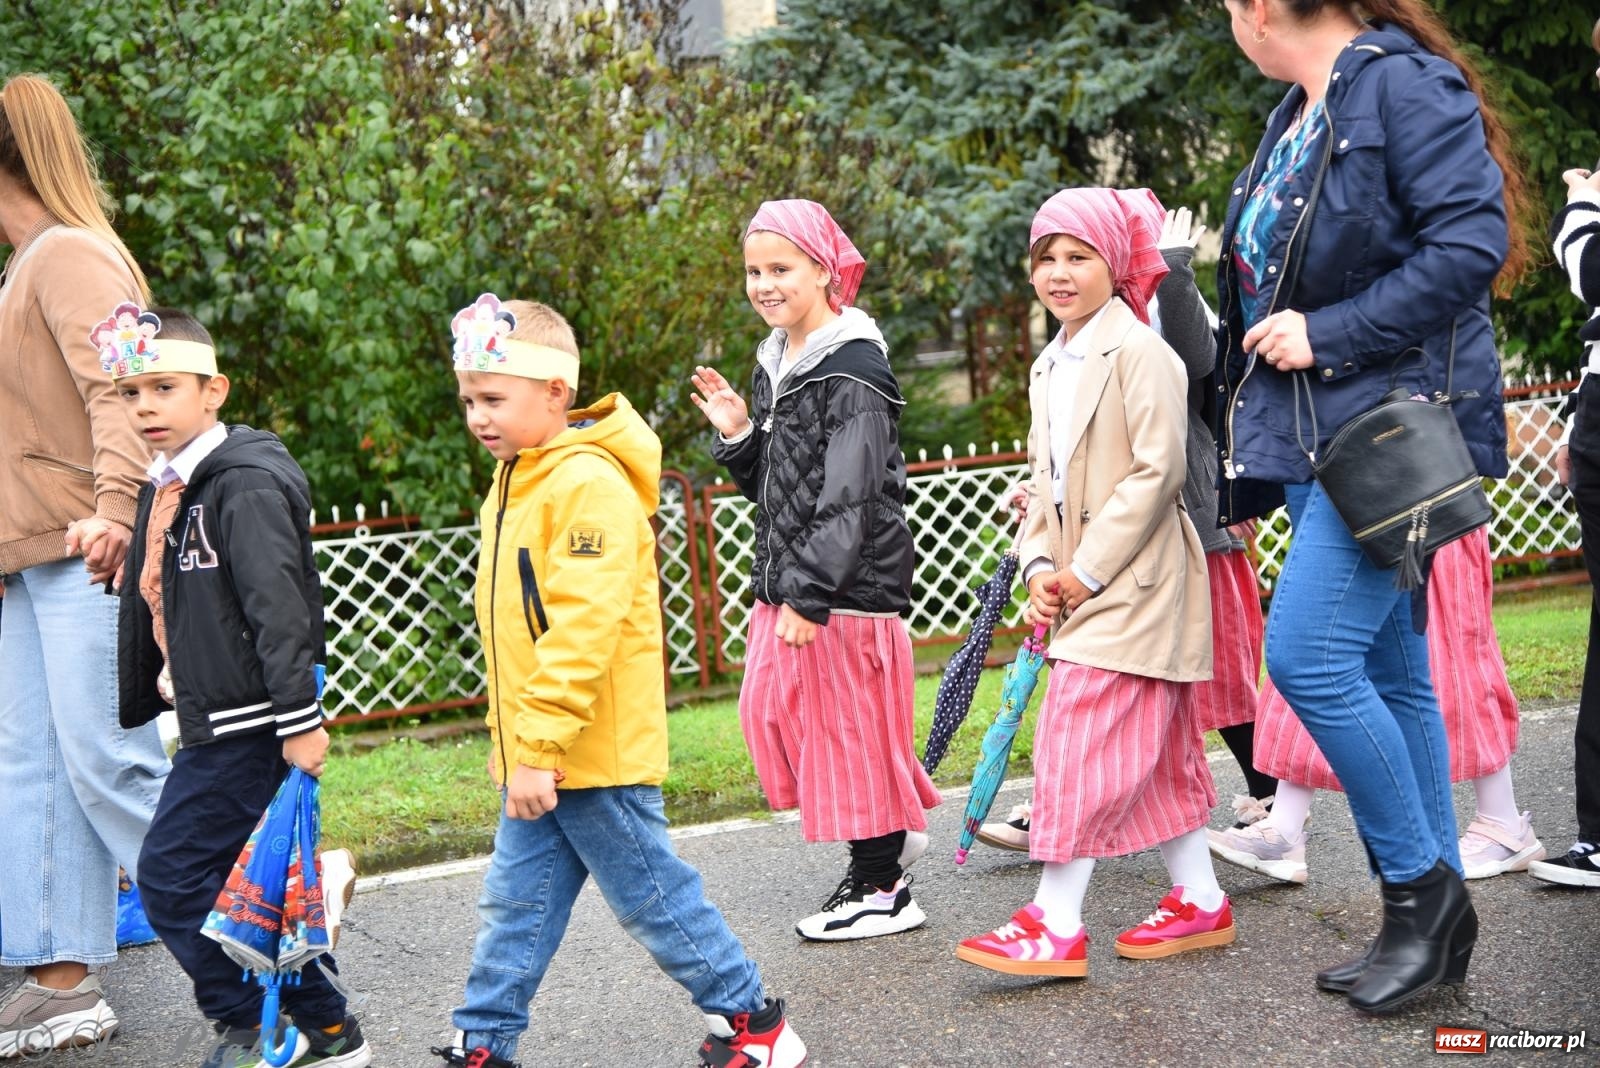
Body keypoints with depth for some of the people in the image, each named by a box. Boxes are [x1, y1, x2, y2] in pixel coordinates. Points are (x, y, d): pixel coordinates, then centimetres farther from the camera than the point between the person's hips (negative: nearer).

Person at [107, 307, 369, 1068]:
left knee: (173, 876, -5)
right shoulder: (165, 488, 13)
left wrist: (300, 719, -25)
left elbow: (279, 608, -22)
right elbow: (152, 602, 22)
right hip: (212, 722, 9)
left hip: (248, 724, -9)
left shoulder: (244, 485, -16)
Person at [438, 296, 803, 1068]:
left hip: (596, 754, -9)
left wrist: (538, 747, -26)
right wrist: (513, 742, 20)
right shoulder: (516, 482, 13)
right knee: (514, 905, 11)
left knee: (653, 897, 3)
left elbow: (582, 628, -25)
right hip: (539, 759, 9)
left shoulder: (589, 483, -18)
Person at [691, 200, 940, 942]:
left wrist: (812, 595, -23)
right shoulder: (775, 364, 13)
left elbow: (850, 499, -20)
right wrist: (737, 435, 1)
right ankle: (890, 830, 27)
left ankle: (883, 889, 14)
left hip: (847, 587, -9)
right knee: (773, 710, 10)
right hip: (790, 582, 9)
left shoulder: (852, 368, -15)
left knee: (850, 725, -1)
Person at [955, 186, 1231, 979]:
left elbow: (1158, 469, -18)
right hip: (1082, 588, 9)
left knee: (1079, 741, -11)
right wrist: (1039, 565, 0)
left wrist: (1088, 569, -17)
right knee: (1153, 754, 13)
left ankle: (1055, 924, -8)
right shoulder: (1049, 368, 16)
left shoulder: (1137, 352, -12)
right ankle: (1200, 901, 22)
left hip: (1131, 586, -9)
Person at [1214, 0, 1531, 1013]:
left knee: (1306, 655, -16)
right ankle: (1432, 921, 18)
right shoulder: (1295, 120, 17)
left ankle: (1422, 883, 1)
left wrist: (1329, 332, -19)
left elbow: (1473, 244, -21)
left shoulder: (1405, 84, -11)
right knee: (1388, 676, 10)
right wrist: (1244, 479, 21)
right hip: (1313, 442, 9)